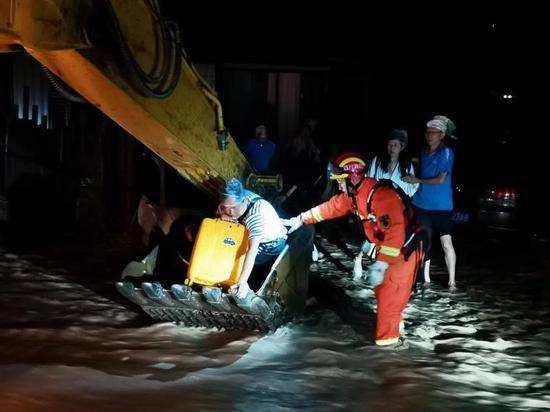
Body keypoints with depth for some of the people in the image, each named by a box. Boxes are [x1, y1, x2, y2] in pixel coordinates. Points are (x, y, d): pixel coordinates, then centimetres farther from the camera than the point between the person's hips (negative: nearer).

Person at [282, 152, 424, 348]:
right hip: (386, 247, 9)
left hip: (404, 249, -9)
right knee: (382, 289, 19)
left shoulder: (382, 195, -32)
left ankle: (387, 339, 2)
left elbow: (395, 232, -38)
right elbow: (331, 207, 12)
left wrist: (381, 265, -41)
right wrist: (301, 219, 15)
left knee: (390, 294, -7)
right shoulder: (354, 194, -1)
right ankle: (393, 324, 36)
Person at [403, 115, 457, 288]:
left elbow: (440, 180, -14)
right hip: (422, 204, 6)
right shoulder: (424, 153, 10)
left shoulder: (447, 153, -9)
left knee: (446, 242, -11)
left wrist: (418, 181, -9)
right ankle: (425, 279, 19)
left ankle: (452, 282, -7)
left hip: (442, 206, -6)